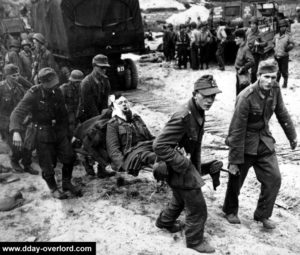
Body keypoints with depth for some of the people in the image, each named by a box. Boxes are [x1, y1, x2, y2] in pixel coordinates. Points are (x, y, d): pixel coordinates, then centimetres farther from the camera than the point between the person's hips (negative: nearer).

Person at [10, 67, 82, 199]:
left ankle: (67, 183, 28)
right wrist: (15, 131, -40)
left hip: (59, 131, 5)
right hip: (43, 134, -5)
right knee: (48, 165, 2)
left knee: (69, 158, 6)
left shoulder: (57, 92, 0)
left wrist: (65, 129, 12)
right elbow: (18, 112, -24)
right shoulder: (33, 94, -16)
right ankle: (53, 188, 25)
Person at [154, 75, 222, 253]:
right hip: (181, 171, -9)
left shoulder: (199, 113, -1)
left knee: (181, 199, 30)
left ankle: (165, 221, 54)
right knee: (198, 209, 5)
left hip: (189, 167, 9)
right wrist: (184, 165, -25)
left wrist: (197, 167, 15)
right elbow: (159, 146, -32)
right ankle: (195, 240, 28)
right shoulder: (183, 117, -32)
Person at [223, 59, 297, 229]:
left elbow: (282, 113, 9)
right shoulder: (246, 98, -26)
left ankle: (263, 215, 21)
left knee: (274, 178, 2)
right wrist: (234, 161, -19)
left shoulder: (275, 90, -9)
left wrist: (292, 136, 16)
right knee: (236, 179, 9)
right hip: (245, 143, -5)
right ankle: (230, 211, 35)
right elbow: (237, 131, -23)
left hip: (265, 142, 5)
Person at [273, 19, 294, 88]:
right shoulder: (276, 36, 8)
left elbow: (292, 44, -6)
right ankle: (276, 82, 26)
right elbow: (273, 43, 24)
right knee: (277, 70, 12)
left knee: (284, 71, 1)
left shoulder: (288, 35, -6)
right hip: (276, 56, 4)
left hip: (284, 56, -3)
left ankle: (285, 83, 15)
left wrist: (288, 47, -19)